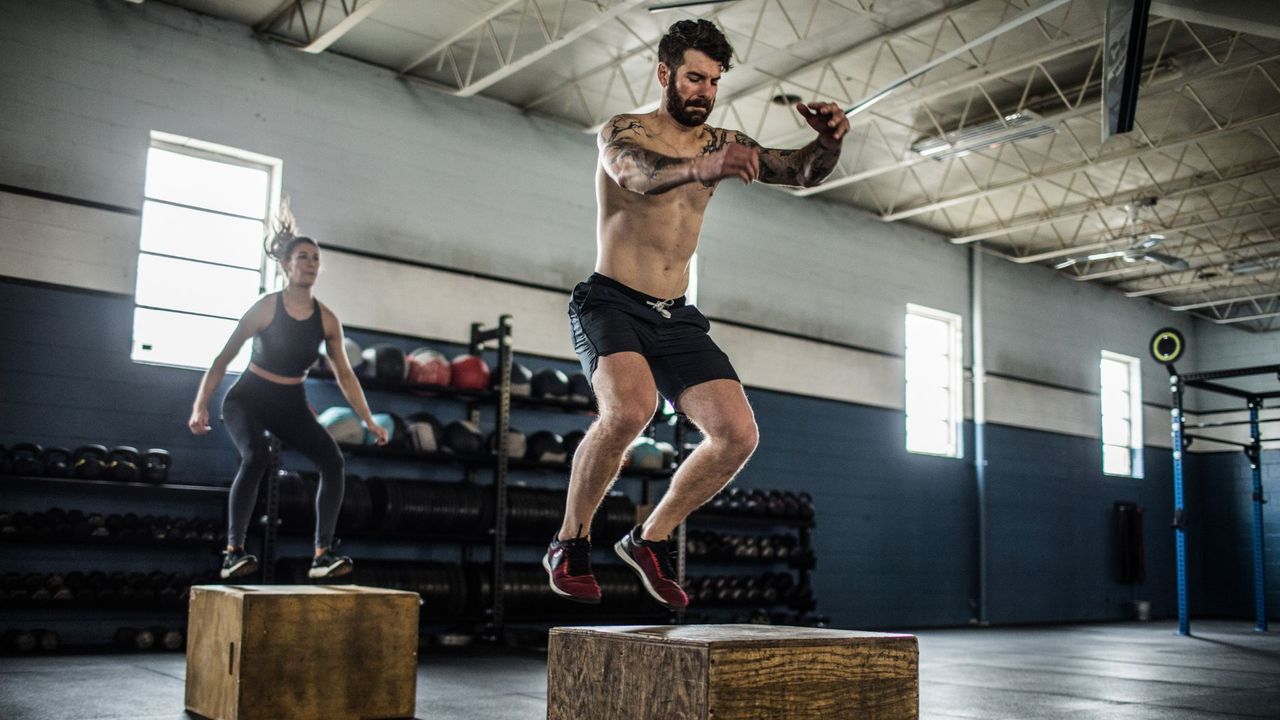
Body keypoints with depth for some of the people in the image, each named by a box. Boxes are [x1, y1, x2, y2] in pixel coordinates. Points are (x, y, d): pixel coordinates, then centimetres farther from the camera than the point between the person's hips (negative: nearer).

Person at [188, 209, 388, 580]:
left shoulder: (327, 319, -2)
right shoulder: (266, 308, -12)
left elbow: (345, 375, 6)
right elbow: (224, 357, -7)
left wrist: (369, 421, 3)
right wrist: (200, 405, -16)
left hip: (292, 405, 4)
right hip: (248, 399, -4)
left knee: (333, 460, -17)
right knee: (256, 456, -33)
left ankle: (322, 555, -16)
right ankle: (233, 552, -27)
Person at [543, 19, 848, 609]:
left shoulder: (720, 143, 11)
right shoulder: (622, 132, -4)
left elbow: (801, 174, 3)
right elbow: (638, 174, -29)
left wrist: (828, 141, -21)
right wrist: (701, 169, -50)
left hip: (676, 316, 6)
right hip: (611, 302, -5)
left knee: (738, 435, -8)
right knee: (629, 410, -33)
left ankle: (650, 538, 12)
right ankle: (570, 542, -11)